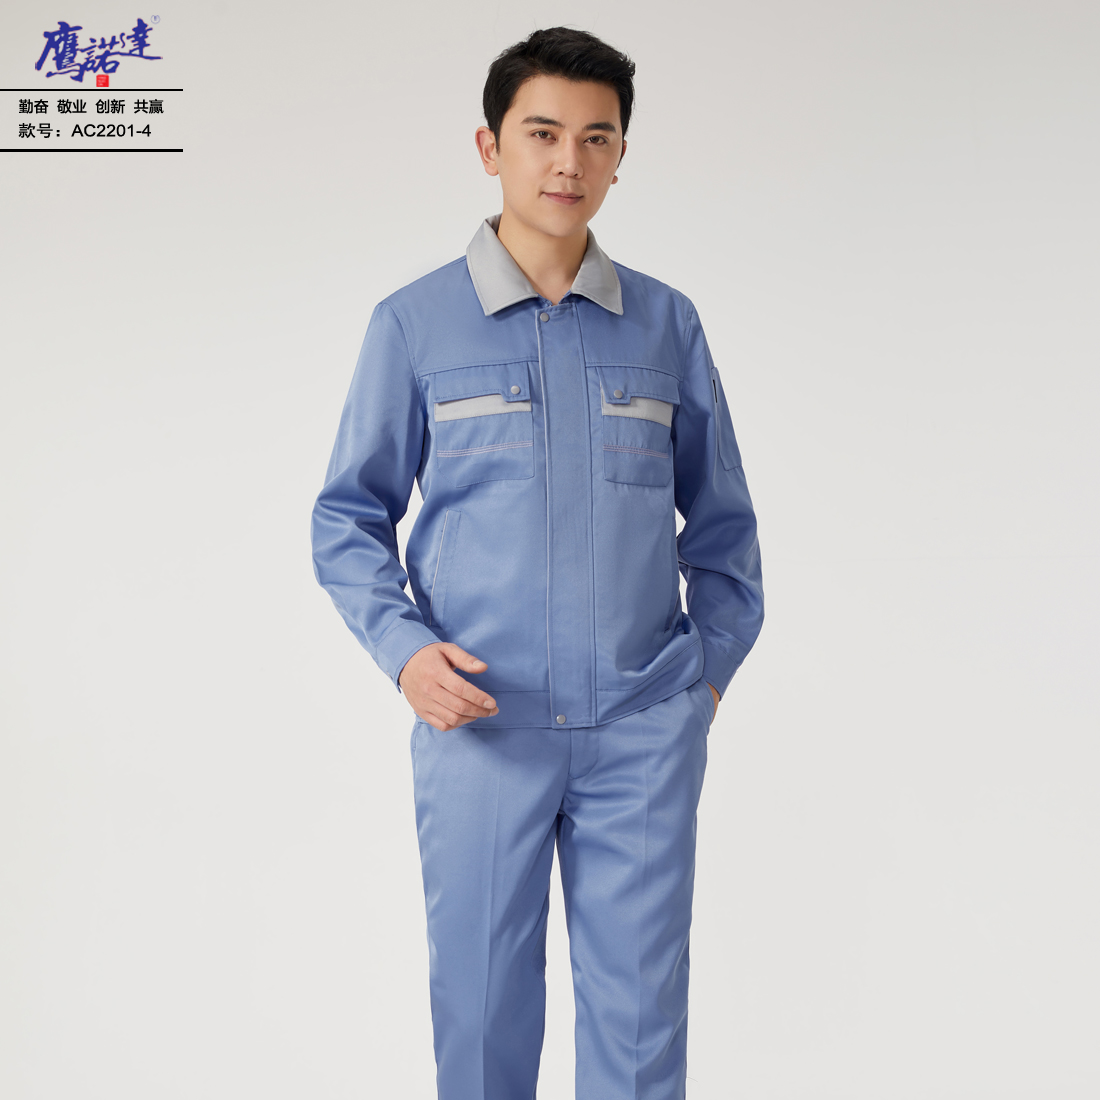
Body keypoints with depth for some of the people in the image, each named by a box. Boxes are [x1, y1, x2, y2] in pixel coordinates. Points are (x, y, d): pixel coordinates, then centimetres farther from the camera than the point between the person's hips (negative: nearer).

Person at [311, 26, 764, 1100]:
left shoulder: (666, 322, 7)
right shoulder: (414, 322, 2)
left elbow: (720, 519, 14)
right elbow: (349, 515, 5)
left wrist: (713, 660, 5)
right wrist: (403, 646, -10)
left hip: (644, 730, 1)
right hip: (480, 726, -1)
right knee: (482, 1010, 9)